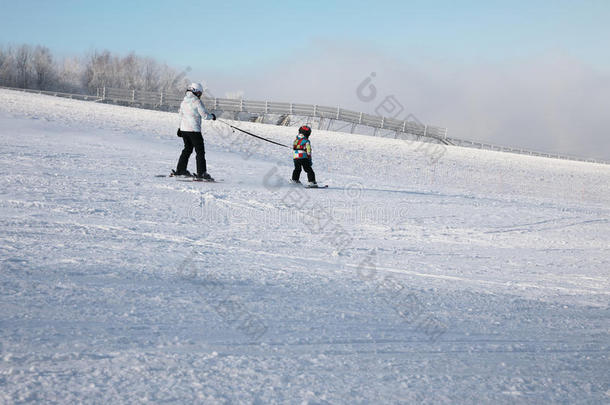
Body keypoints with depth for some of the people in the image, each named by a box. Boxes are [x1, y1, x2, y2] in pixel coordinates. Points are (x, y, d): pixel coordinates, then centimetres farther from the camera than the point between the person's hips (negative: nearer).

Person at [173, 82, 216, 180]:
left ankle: (180, 170, 22)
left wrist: (180, 128, 29)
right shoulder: (197, 102, -13)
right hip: (194, 130, -8)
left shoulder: (184, 101, 10)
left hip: (183, 129, 8)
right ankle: (201, 173, -5)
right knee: (200, 151, -1)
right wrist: (212, 116, 7)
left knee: (187, 149, 21)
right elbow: (204, 115, -14)